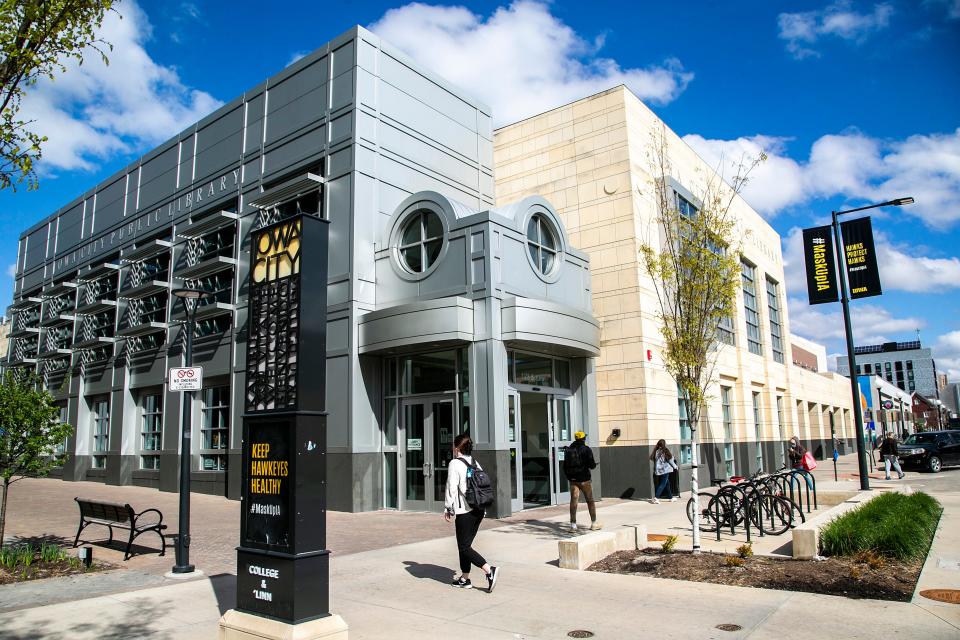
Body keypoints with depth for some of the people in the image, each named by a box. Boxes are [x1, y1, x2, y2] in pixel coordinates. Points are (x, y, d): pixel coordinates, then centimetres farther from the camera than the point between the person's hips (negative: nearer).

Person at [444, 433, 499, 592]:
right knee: (466, 544, 18)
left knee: (464, 547, -2)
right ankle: (464, 579, 22)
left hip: (464, 511, -8)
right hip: (479, 510, 8)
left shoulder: (455, 463, -10)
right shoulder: (475, 463, 12)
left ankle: (489, 570, -16)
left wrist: (448, 509, -4)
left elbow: (452, 488, -13)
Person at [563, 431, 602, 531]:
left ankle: (573, 525, -1)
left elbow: (565, 466, 9)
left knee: (573, 501, 2)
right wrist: (594, 464, 10)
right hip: (584, 479, -4)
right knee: (590, 501, 9)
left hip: (573, 480, 4)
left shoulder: (568, 450, 6)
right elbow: (592, 465, -13)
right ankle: (594, 523, 17)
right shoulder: (586, 449, -9)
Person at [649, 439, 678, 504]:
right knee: (663, 484, -3)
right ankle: (656, 498, -12)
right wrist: (675, 466, 10)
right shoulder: (665, 451, -12)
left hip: (659, 470, 6)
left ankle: (671, 497, 26)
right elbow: (670, 460, -6)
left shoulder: (656, 451, 2)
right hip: (665, 470, -6)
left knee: (667, 483, 18)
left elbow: (652, 459, 6)